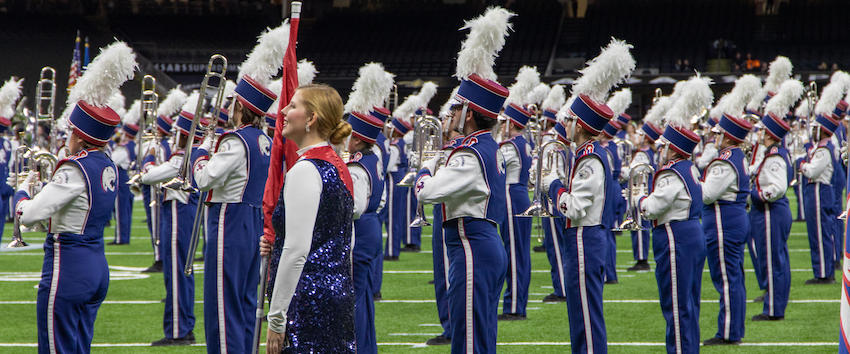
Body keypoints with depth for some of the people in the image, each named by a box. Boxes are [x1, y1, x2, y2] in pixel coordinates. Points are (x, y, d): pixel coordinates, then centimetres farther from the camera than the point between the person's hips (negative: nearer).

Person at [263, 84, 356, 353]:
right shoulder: (339, 167, 14)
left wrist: (276, 320, -17)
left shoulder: (305, 171, -15)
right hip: (340, 294, 10)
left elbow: (297, 252, -19)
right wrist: (276, 245, 12)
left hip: (308, 300, -10)